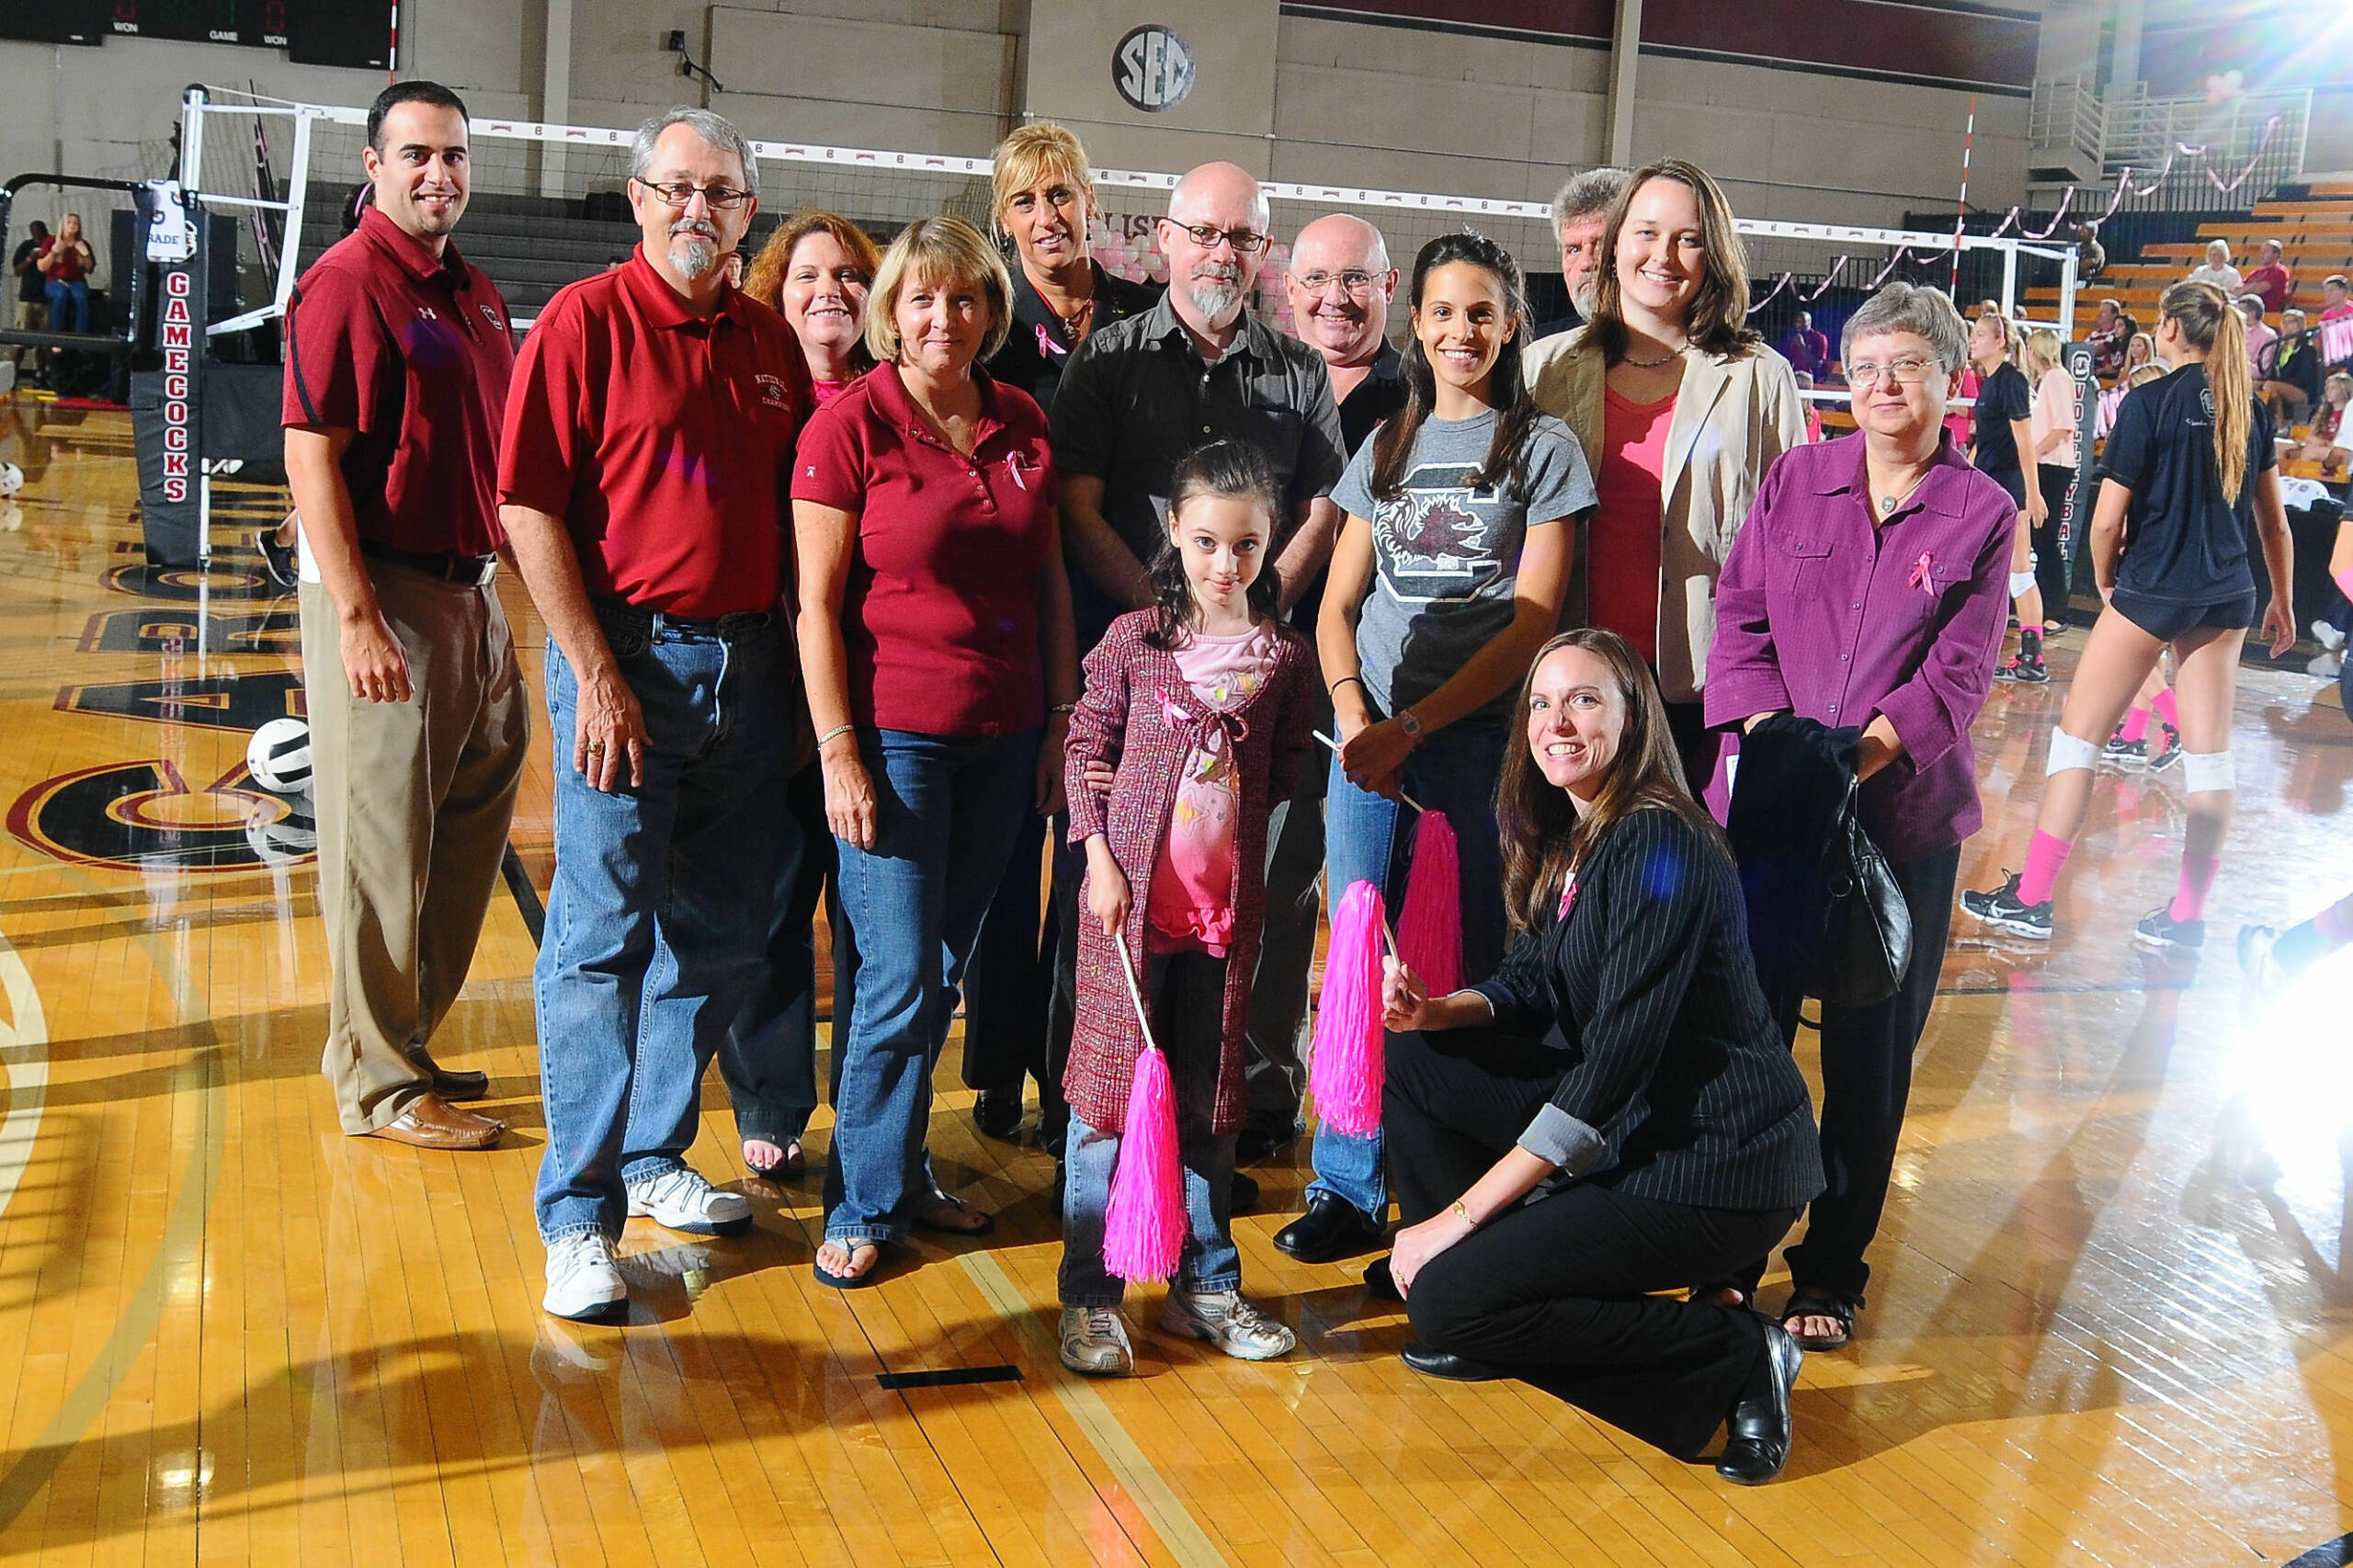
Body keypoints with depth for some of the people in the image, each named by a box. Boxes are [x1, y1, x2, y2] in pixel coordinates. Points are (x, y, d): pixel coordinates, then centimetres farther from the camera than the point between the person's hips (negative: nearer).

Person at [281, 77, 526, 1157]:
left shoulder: (476, 293, 14)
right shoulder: (346, 283, -10)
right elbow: (311, 459, -16)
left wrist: (500, 609, 17)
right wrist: (357, 619, -21)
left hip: (470, 591, 9)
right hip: (382, 593, -8)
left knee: (466, 833, 15)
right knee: (381, 844, -1)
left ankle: (394, 1040, 29)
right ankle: (379, 1085, 11)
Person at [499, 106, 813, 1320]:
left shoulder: (773, 343, 11)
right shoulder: (586, 320, -5)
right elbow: (529, 505, -9)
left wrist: (799, 659, 8)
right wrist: (595, 672, -15)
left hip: (750, 662, 6)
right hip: (626, 653, -6)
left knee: (723, 935, 12)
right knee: (602, 934, -2)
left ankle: (652, 1156, 29)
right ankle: (578, 1213, 7)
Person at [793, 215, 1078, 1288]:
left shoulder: (1022, 423, 8)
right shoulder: (850, 425, -6)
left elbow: (1050, 580, 13)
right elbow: (817, 602, -8)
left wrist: (1061, 717, 9)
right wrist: (838, 749, -13)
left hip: (1004, 740, 5)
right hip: (893, 735, -5)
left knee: (945, 968, 12)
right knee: (899, 976, -3)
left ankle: (902, 1169, 27)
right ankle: (864, 1203, 13)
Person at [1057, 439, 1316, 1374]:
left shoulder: (1284, 656, 3)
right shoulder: (1134, 639, -1)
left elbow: (1285, 771, 11)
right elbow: (1087, 745, 1)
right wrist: (1101, 853, -7)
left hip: (1227, 906, 2)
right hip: (1132, 895, -2)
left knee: (1210, 1101, 12)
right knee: (1110, 1092, 1)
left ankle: (1203, 1286, 25)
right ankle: (1089, 1297, 10)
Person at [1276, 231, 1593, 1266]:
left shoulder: (1543, 447, 3)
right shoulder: (1387, 447, 16)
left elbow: (1531, 623, -5)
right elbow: (1338, 605, 13)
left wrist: (1411, 727, -12)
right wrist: (1354, 716, -6)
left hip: (1477, 739, -4)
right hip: (1367, 735, 4)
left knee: (1462, 968, 0)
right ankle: (1347, 1190, 13)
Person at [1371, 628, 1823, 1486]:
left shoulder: (1660, 846, -22)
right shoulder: (1565, 838, 7)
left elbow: (1616, 1063, -25)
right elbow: (1534, 981, 14)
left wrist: (1457, 1214, -23)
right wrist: (1436, 1011, -9)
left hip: (1718, 1162, -9)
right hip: (1624, 1122, 9)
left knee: (1449, 1306, -17)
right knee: (1412, 1057, 6)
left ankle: (1735, 1357, -5)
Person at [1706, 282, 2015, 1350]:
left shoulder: (1983, 514, 0)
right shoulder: (1794, 481, 5)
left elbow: (1957, 674, -7)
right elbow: (1739, 619, 1)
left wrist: (1857, 758, -19)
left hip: (1902, 814, -1)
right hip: (1769, 803, 1)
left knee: (1871, 1051, 8)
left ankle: (1833, 1272, 23)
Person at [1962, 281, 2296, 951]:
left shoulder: (2149, 403, -11)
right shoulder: (2251, 410, 6)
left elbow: (2107, 521, -13)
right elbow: (2274, 524, 12)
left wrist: (2105, 582, 4)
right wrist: (2283, 601, 23)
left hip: (2150, 591, -6)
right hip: (2227, 597, 6)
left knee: (2077, 736, 4)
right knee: (2209, 754, 8)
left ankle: (2031, 898, 7)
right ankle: (2187, 915, 14)